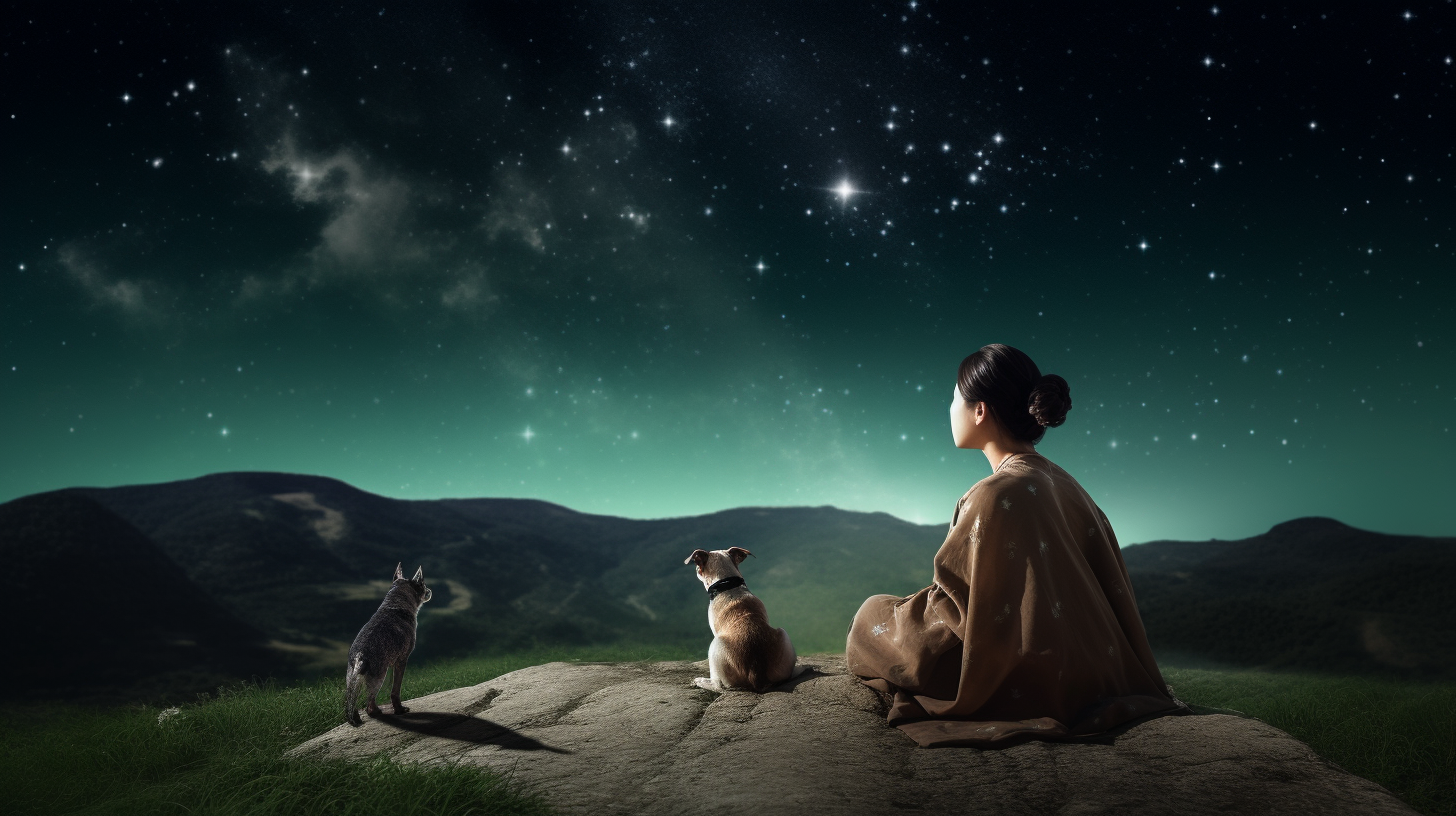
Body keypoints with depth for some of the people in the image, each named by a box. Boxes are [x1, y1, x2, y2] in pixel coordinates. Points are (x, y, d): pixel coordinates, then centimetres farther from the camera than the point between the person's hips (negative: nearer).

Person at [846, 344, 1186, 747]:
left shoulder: (996, 496, -23)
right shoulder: (1061, 482, 2)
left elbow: (955, 606, -18)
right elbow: (1114, 589, 8)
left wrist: (879, 615, 1)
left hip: (1034, 684, -8)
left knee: (872, 614, 6)